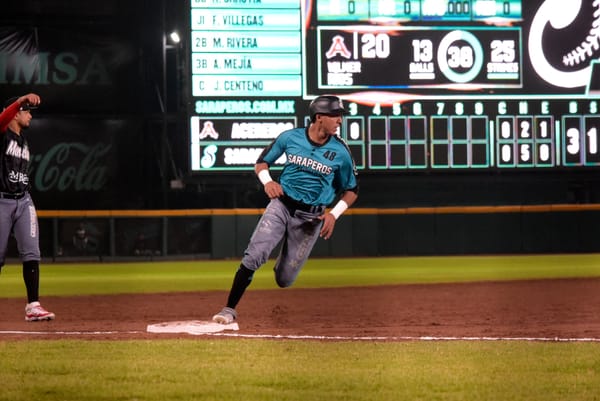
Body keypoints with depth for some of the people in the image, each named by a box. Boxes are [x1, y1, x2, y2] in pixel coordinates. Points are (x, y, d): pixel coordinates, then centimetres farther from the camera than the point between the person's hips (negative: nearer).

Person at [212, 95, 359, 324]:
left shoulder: (340, 152, -4)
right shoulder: (290, 137, -3)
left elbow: (352, 190, 7)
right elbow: (261, 162, 10)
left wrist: (334, 214, -9)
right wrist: (267, 181, -11)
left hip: (311, 217, 0)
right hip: (281, 206, 0)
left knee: (285, 279, 2)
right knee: (253, 257, -19)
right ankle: (229, 309, -12)